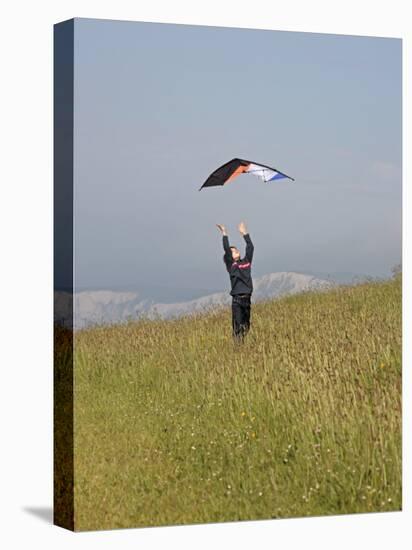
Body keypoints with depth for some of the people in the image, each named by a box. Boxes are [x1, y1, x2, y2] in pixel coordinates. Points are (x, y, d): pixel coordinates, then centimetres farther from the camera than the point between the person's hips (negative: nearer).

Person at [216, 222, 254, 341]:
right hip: (236, 300, -5)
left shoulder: (246, 262, 14)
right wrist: (224, 234, -7)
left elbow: (250, 247, 14)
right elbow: (226, 250, -8)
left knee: (246, 325, 10)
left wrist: (244, 233, 17)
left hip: (247, 299, 5)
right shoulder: (230, 264, 2)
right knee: (238, 326, -7)